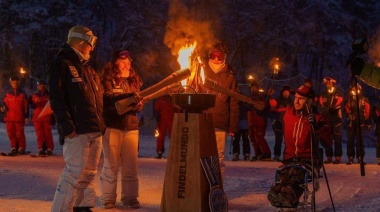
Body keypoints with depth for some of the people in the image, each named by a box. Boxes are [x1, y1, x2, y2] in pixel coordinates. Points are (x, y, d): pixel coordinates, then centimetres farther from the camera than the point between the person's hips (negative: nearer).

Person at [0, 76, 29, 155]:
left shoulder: (22, 94, 7)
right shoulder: (7, 94, 11)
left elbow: (26, 107, 4)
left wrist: (26, 117, -1)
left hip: (19, 118, -2)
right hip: (9, 117, 2)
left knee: (20, 133, -4)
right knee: (11, 133, 2)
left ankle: (21, 148, 8)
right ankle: (13, 148, 13)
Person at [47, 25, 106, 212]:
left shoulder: (86, 68, 23)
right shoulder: (61, 65, -4)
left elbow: (98, 98, 27)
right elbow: (57, 99, -13)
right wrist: (66, 126, -21)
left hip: (95, 130, 9)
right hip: (77, 131, -8)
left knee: (89, 173, 11)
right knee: (75, 172, -12)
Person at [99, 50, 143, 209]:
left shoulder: (133, 80, 15)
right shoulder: (108, 79, -2)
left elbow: (138, 104, 16)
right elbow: (107, 98, -18)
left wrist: (137, 104, -9)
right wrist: (128, 96, -30)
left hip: (131, 127, 5)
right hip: (112, 126, -5)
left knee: (131, 164, 3)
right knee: (111, 164, -1)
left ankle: (130, 197, 11)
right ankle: (108, 198, 7)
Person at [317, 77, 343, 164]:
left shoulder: (338, 94, 7)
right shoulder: (323, 95, 14)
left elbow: (339, 105, -9)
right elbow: (320, 106, 1)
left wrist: (329, 109, -25)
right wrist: (327, 109, -19)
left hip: (336, 119, -3)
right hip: (326, 119, 3)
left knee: (337, 139, -6)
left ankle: (338, 157, -4)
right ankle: (329, 157, 7)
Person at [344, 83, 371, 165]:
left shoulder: (364, 100, 9)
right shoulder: (348, 100, 13)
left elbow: (367, 112, 4)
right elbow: (346, 110, 5)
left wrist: (368, 122, -3)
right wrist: (349, 115, -16)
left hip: (361, 123, -1)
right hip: (351, 123, 1)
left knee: (360, 140, -2)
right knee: (350, 140, -2)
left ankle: (360, 157, 3)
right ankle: (350, 158, 1)